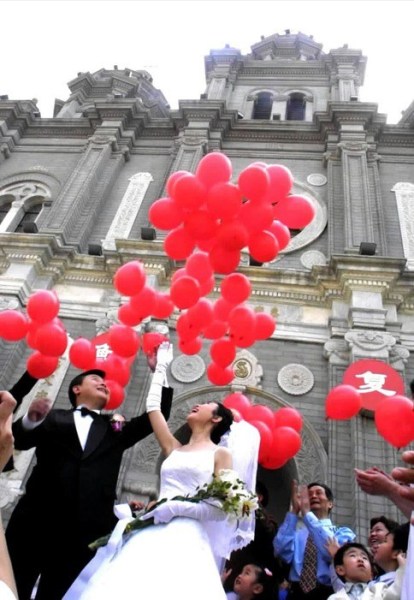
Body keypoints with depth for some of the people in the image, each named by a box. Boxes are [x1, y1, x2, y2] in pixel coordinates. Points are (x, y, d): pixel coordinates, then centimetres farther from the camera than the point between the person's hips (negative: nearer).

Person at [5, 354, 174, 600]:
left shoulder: (115, 429, 18)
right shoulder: (53, 418, 12)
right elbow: (19, 441, -2)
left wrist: (160, 371, 5)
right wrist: (31, 420, -24)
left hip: (84, 531, 1)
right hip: (36, 521, -1)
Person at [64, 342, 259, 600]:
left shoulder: (221, 454, 6)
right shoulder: (174, 449, 20)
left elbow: (222, 506, -3)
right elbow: (153, 407, 25)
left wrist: (176, 507, -13)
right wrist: (159, 368, 35)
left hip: (186, 536, -5)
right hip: (152, 533, 5)